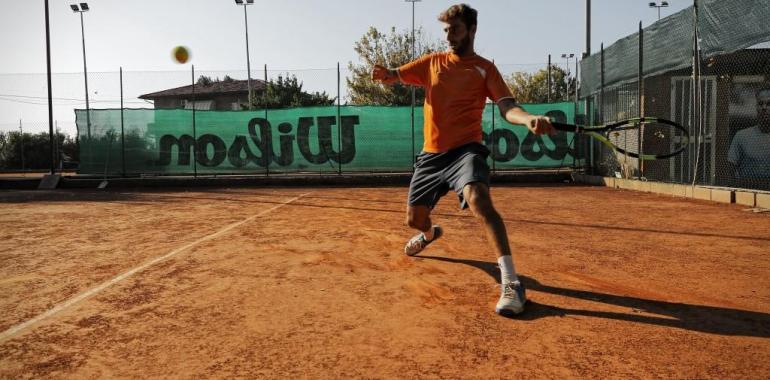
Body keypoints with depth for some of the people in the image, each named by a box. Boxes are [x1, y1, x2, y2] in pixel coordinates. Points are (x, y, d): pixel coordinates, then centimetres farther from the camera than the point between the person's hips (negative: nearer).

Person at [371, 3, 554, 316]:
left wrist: (531, 120, -34)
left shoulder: (485, 68, 2)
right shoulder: (433, 62, 11)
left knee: (478, 198, -34)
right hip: (431, 154, 4)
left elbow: (507, 106, -11)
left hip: (465, 149, -4)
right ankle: (430, 233, 53)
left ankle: (511, 282, -34)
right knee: (414, 218, 12)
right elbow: (394, 76, 4)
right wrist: (384, 74, -22)